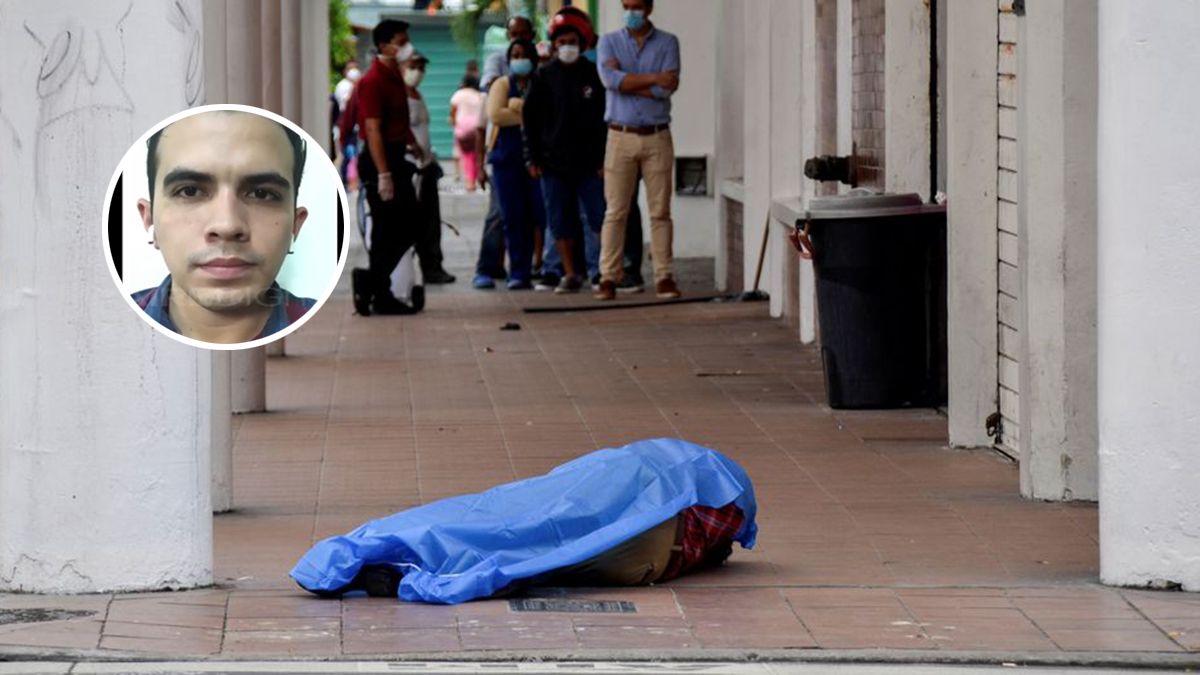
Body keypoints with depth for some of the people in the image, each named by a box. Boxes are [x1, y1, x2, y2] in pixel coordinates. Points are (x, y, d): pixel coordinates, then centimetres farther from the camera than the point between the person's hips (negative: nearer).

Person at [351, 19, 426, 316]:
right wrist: (383, 174, -25)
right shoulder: (373, 82, -16)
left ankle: (371, 282, 14)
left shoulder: (395, 77, 14)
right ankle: (380, 296, 0)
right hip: (380, 160, -10)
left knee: (407, 229, 10)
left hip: (396, 157, 10)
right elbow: (373, 130, -21)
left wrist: (412, 144, 16)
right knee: (386, 232, -5)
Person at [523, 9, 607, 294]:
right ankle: (570, 274, 13)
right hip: (554, 162, 2)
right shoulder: (544, 77, 5)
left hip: (589, 162, -2)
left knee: (600, 217, -5)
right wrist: (532, 158, 1)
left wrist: (604, 158, -2)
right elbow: (531, 118, 7)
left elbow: (605, 118, 3)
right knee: (561, 224, 4)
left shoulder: (593, 76, 2)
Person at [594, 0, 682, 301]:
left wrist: (628, 83, -9)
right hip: (621, 137, 0)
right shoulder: (609, 42, 6)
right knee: (615, 212, -3)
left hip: (657, 137, 0)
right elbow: (611, 78, -13)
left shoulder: (667, 43, 6)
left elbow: (667, 88, -9)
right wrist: (653, 79, -14)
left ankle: (663, 277, 3)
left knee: (660, 211, 0)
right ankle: (609, 278, -2)